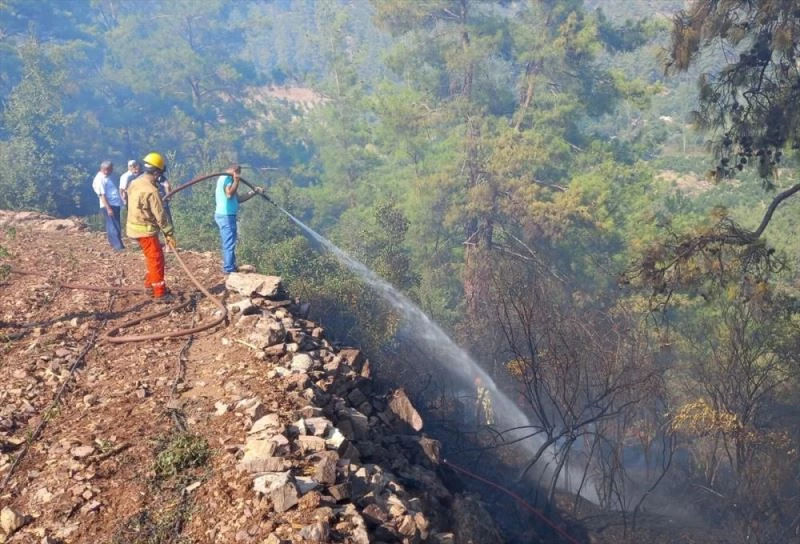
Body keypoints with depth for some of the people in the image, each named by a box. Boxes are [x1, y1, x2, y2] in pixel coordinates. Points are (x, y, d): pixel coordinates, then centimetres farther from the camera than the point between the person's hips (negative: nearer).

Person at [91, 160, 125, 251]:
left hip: (115, 204, 10)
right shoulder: (99, 179, -14)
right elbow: (102, 195, -18)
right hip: (108, 205, -10)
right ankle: (118, 246, -7)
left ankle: (115, 244, 23)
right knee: (113, 226, -8)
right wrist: (108, 208, -23)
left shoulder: (106, 177, 16)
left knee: (116, 226, 14)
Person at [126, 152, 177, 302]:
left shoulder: (135, 183, 4)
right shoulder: (151, 190, -24)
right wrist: (170, 234, -17)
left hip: (136, 226, 9)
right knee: (157, 259, -3)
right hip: (145, 230, -9)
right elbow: (160, 215, -23)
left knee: (152, 257, 23)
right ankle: (160, 293, 0)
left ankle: (150, 283, 36)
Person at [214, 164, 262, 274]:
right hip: (226, 216, -11)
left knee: (228, 243, 19)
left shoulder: (227, 179, 20)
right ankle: (229, 270, -1)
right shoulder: (226, 178, -11)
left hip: (225, 215, 11)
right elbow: (229, 194, -26)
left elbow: (238, 199, 20)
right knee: (229, 243, -6)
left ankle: (228, 267, 30)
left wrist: (254, 192, 17)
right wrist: (236, 181, -19)